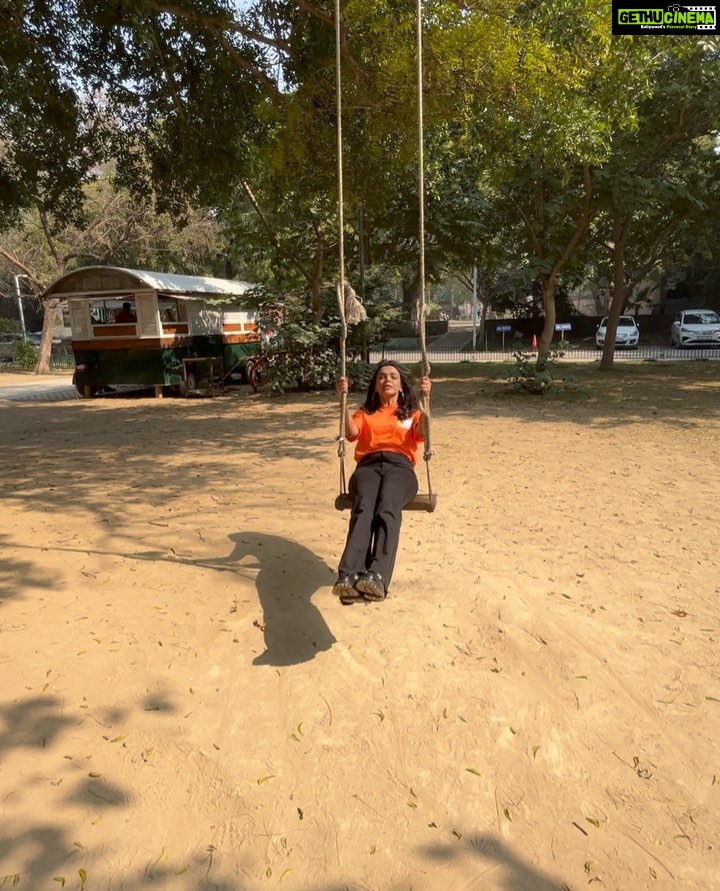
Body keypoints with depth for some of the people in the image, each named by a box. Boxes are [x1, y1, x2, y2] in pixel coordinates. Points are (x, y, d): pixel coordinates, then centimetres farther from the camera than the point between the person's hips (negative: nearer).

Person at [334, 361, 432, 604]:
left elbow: (423, 432, 5)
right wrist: (343, 400, 1)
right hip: (368, 465, 1)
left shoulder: (411, 412, 29)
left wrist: (425, 399, -6)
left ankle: (377, 576, -57)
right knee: (363, 509, -36)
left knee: (387, 509, -37)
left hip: (399, 466, -1)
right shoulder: (365, 412, 32)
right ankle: (348, 576, -56)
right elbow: (351, 433, 9)